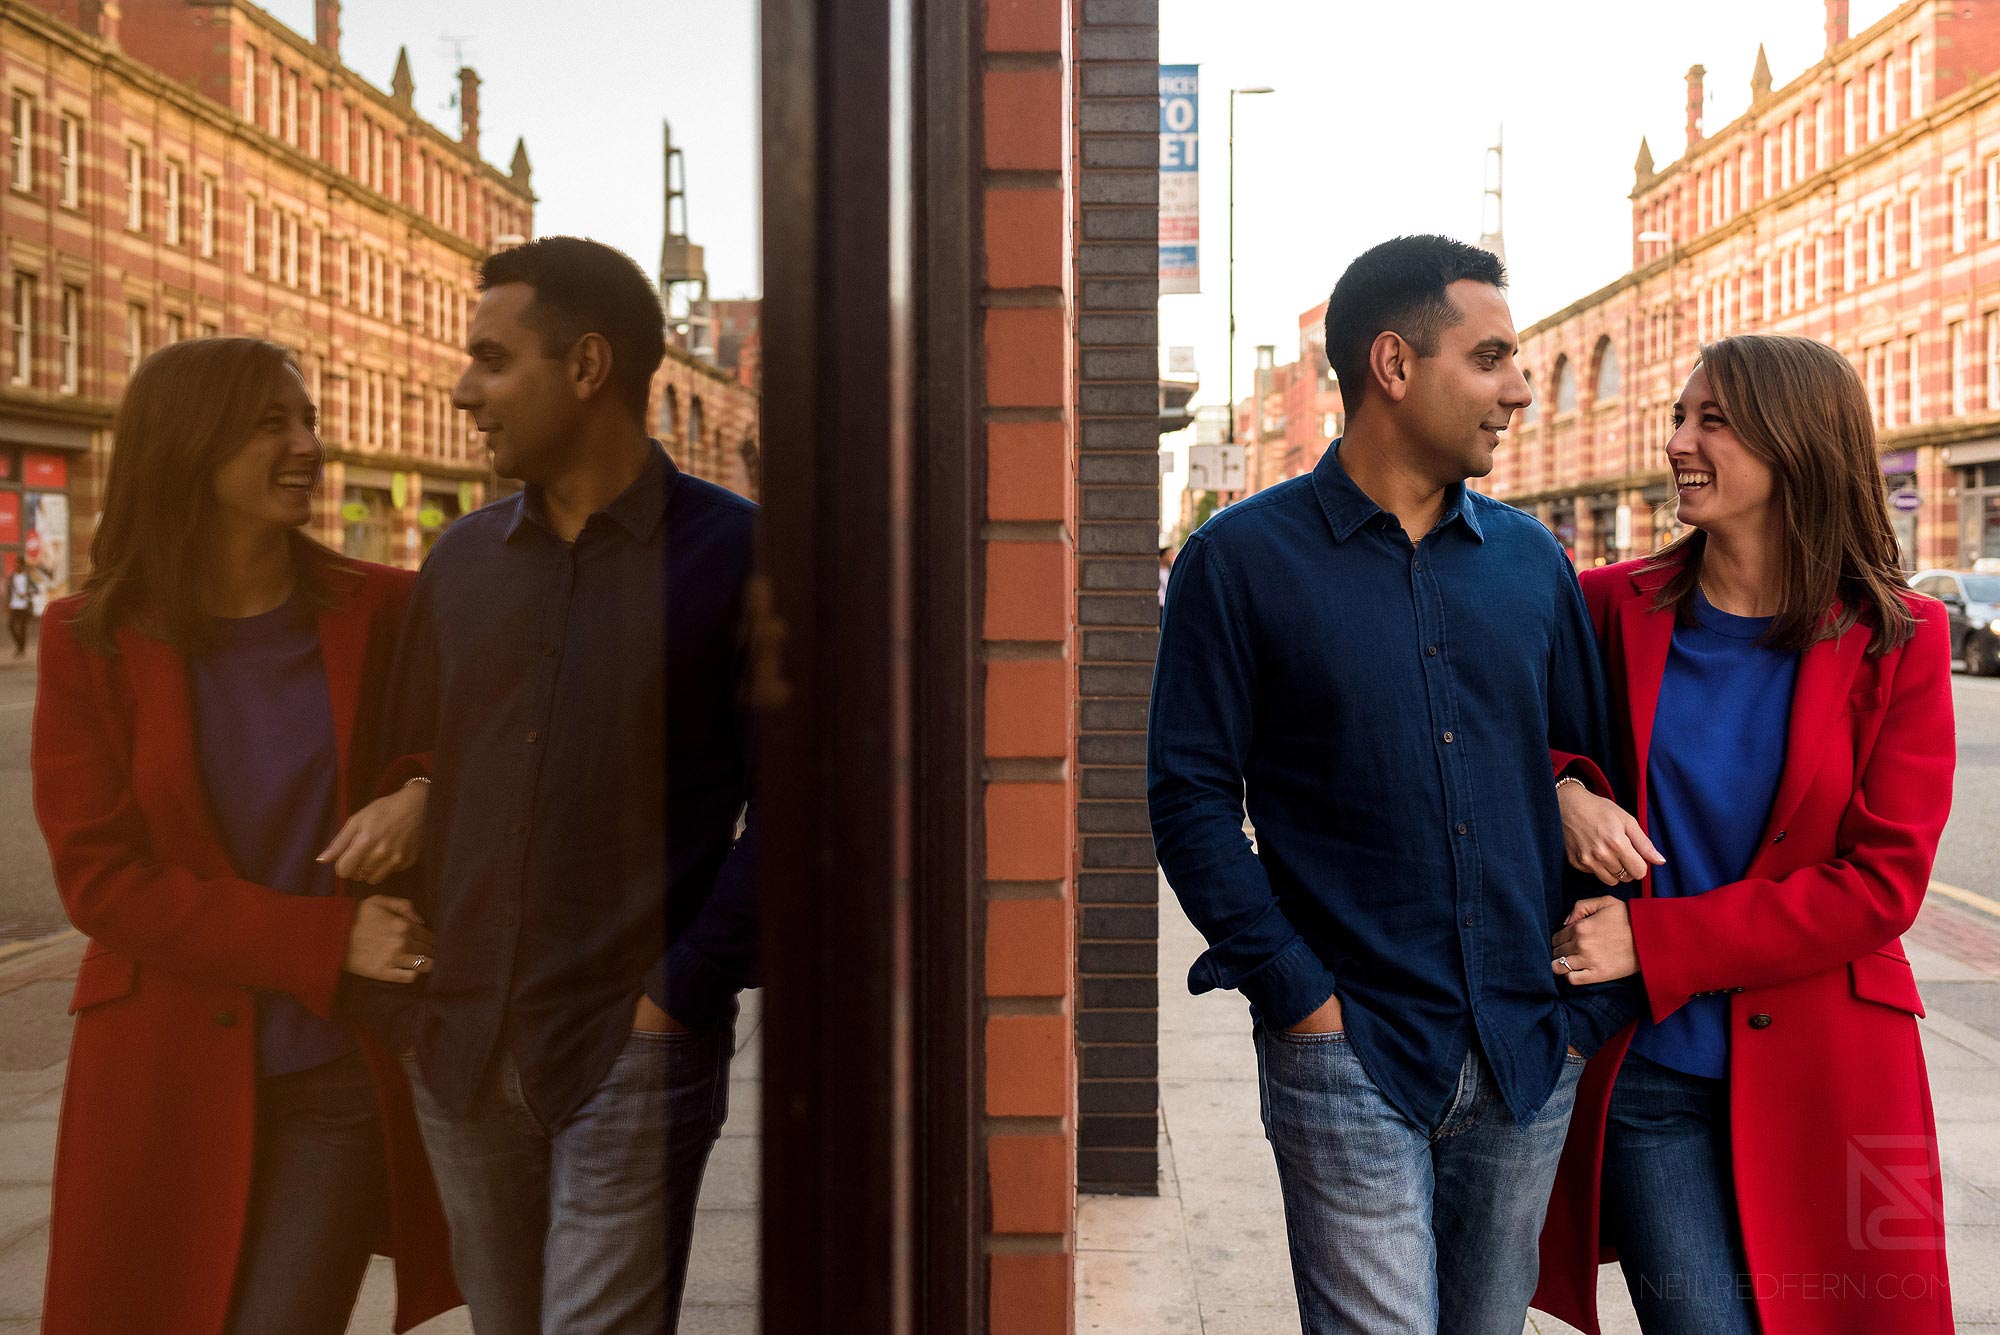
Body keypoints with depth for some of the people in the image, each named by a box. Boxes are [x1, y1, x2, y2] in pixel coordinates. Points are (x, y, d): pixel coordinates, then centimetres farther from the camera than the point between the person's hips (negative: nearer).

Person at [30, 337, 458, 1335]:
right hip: (168, 1076, 1)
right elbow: (99, 877, -6)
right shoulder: (91, 640, -3)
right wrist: (324, 941, -16)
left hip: (343, 1073, 0)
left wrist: (426, 793, -15)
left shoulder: (381, 612, -2)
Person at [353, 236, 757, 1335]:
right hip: (459, 1050, 5)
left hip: (633, 1048, -5)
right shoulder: (463, 557, 8)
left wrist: (684, 991, -12)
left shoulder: (731, 552, -6)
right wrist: (395, 1014, 5)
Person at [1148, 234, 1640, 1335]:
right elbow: (1191, 795, -6)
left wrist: (1596, 1000, 5)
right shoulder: (1244, 558, -4)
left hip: (1527, 1057, 5)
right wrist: (1299, 993, -11)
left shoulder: (1530, 560, 9)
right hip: (1351, 1055, -4)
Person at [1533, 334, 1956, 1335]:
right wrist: (1562, 790, -9)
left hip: (1821, 1082, 0)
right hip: (1646, 1073, 0)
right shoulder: (1616, 607, 0)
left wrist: (1654, 942, -14)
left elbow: (1882, 882, -8)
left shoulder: (1896, 640, -4)